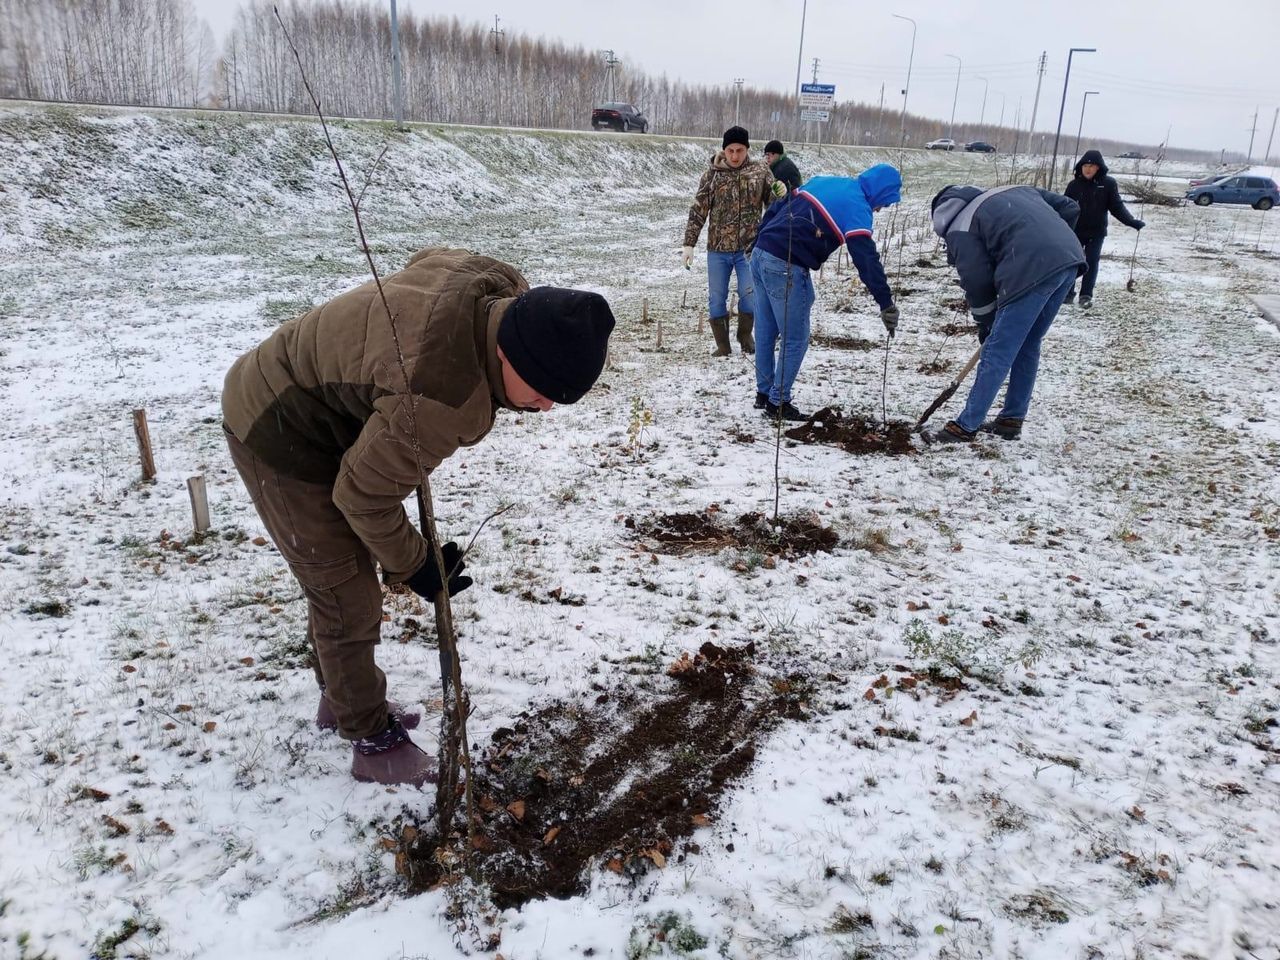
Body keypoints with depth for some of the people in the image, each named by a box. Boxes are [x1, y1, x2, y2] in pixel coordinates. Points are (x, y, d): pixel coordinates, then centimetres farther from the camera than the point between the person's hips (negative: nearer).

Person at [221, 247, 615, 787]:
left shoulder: (498, 290, -16)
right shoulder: (445, 401, -40)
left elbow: (424, 260, 8)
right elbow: (364, 495, -26)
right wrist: (411, 566, -9)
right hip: (278, 437, -10)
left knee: (343, 573, 22)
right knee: (349, 596, -1)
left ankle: (340, 699, 42)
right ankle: (374, 742, 18)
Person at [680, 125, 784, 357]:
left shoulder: (760, 171, 0)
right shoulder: (712, 174, 0)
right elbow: (698, 211, 3)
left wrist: (781, 194, -17)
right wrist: (688, 244, -1)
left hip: (749, 247, -1)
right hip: (717, 249, 1)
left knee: (750, 294, -6)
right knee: (716, 298, 5)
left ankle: (745, 334, 21)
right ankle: (722, 345, 20)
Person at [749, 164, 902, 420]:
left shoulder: (825, 181, 18)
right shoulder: (856, 207, -7)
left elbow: (775, 210, 20)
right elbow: (867, 260, -14)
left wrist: (761, 246, 25)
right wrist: (887, 304, -14)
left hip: (760, 255, 9)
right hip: (786, 268, -9)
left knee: (765, 333, 17)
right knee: (795, 340, 3)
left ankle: (764, 393, 28)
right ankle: (778, 402, 10)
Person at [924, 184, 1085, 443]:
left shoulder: (960, 227, 8)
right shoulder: (1015, 191, 29)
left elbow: (976, 280, 3)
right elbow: (1069, 208, 27)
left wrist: (984, 324, 16)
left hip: (1032, 272, -8)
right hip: (1070, 259, 8)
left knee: (998, 353, -1)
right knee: (1029, 346, 19)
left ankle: (965, 427, 4)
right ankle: (1012, 420, 27)